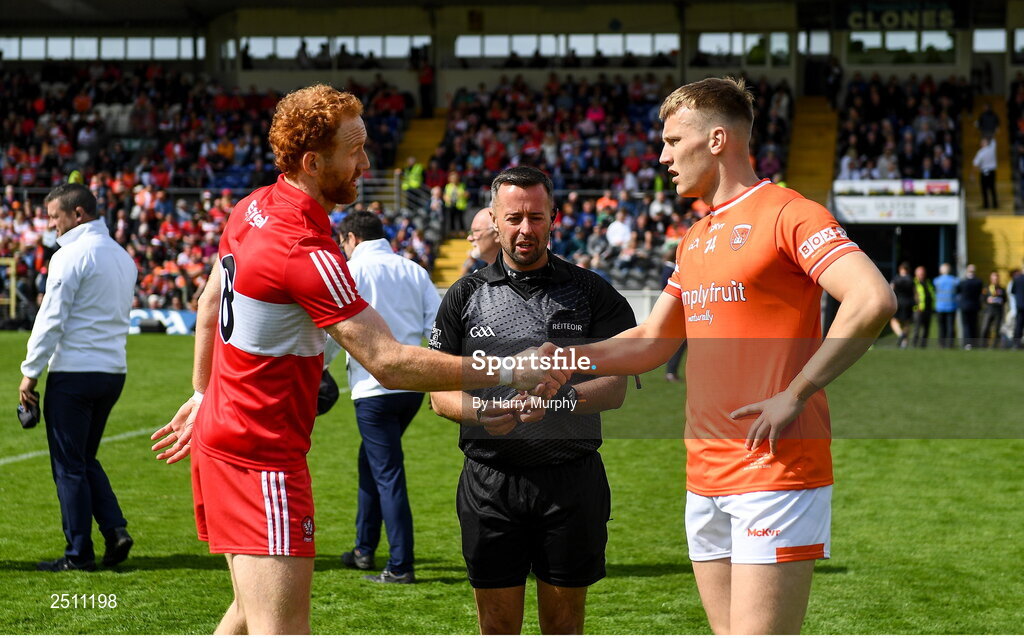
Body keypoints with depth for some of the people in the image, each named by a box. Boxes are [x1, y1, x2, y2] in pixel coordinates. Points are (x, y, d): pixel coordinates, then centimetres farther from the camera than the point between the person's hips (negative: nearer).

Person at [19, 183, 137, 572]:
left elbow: (51, 319, -14)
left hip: (73, 372, -8)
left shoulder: (71, 255, -12)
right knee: (86, 460, 18)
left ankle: (79, 554, 5)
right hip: (114, 371, 8)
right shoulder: (123, 257, 13)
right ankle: (115, 529, 3)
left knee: (69, 465, 1)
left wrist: (30, 371, -8)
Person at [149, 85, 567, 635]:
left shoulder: (253, 208, 6)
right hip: (262, 458, -10)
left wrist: (202, 394, 31)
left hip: (220, 431, 10)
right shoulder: (306, 254, -24)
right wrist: (509, 373, -20)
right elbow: (388, 363, -25)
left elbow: (210, 302, 20)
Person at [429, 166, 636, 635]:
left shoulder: (590, 292, 6)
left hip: (571, 478, -1)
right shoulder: (465, 296, 9)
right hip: (489, 480, 1)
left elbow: (616, 385, -3)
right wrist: (479, 410, -17)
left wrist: (558, 399, -22)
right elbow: (439, 393, 6)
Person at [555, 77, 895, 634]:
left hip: (776, 474, -8)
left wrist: (795, 394, -20)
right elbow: (651, 343, 27)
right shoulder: (693, 240, 20)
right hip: (705, 479, 8)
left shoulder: (784, 214, -8)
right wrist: (563, 357, 13)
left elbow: (874, 300, -21)